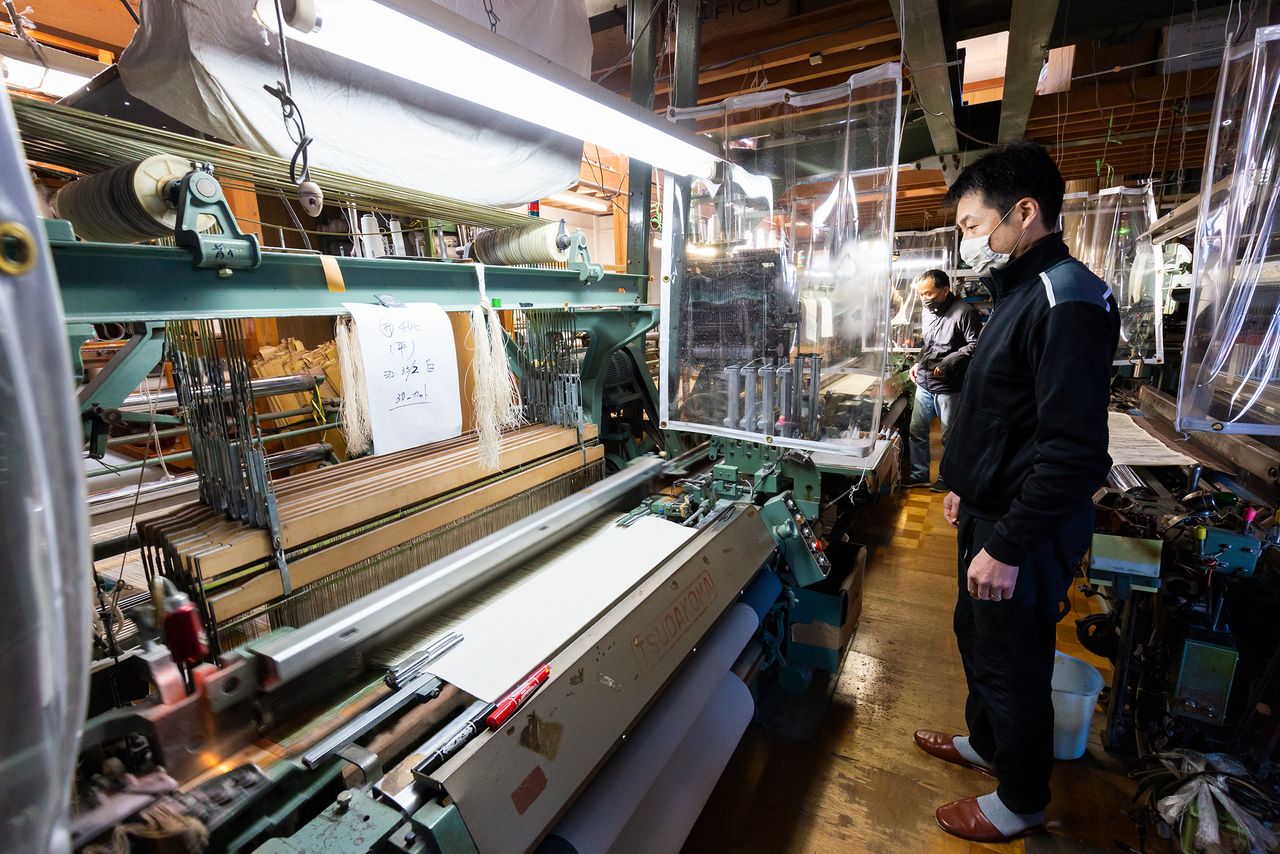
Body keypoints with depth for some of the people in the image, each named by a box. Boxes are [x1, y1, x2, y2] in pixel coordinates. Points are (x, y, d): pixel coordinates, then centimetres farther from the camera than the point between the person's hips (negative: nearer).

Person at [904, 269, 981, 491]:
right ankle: (919, 474, 24)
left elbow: (975, 345, -19)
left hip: (949, 387, -7)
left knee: (950, 436, 6)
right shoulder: (929, 312, 14)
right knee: (917, 430, 11)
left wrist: (948, 363, -22)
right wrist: (919, 362, 10)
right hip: (924, 383, 8)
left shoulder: (964, 312, -12)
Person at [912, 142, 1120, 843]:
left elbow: (1075, 451, -27)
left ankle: (1021, 804, 34)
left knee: (1013, 665, 10)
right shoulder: (1021, 293, 10)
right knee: (976, 636, 25)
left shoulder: (1067, 301, -22)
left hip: (1025, 531, -9)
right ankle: (985, 742, 48)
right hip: (992, 511, 9)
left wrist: (1007, 545, -25)